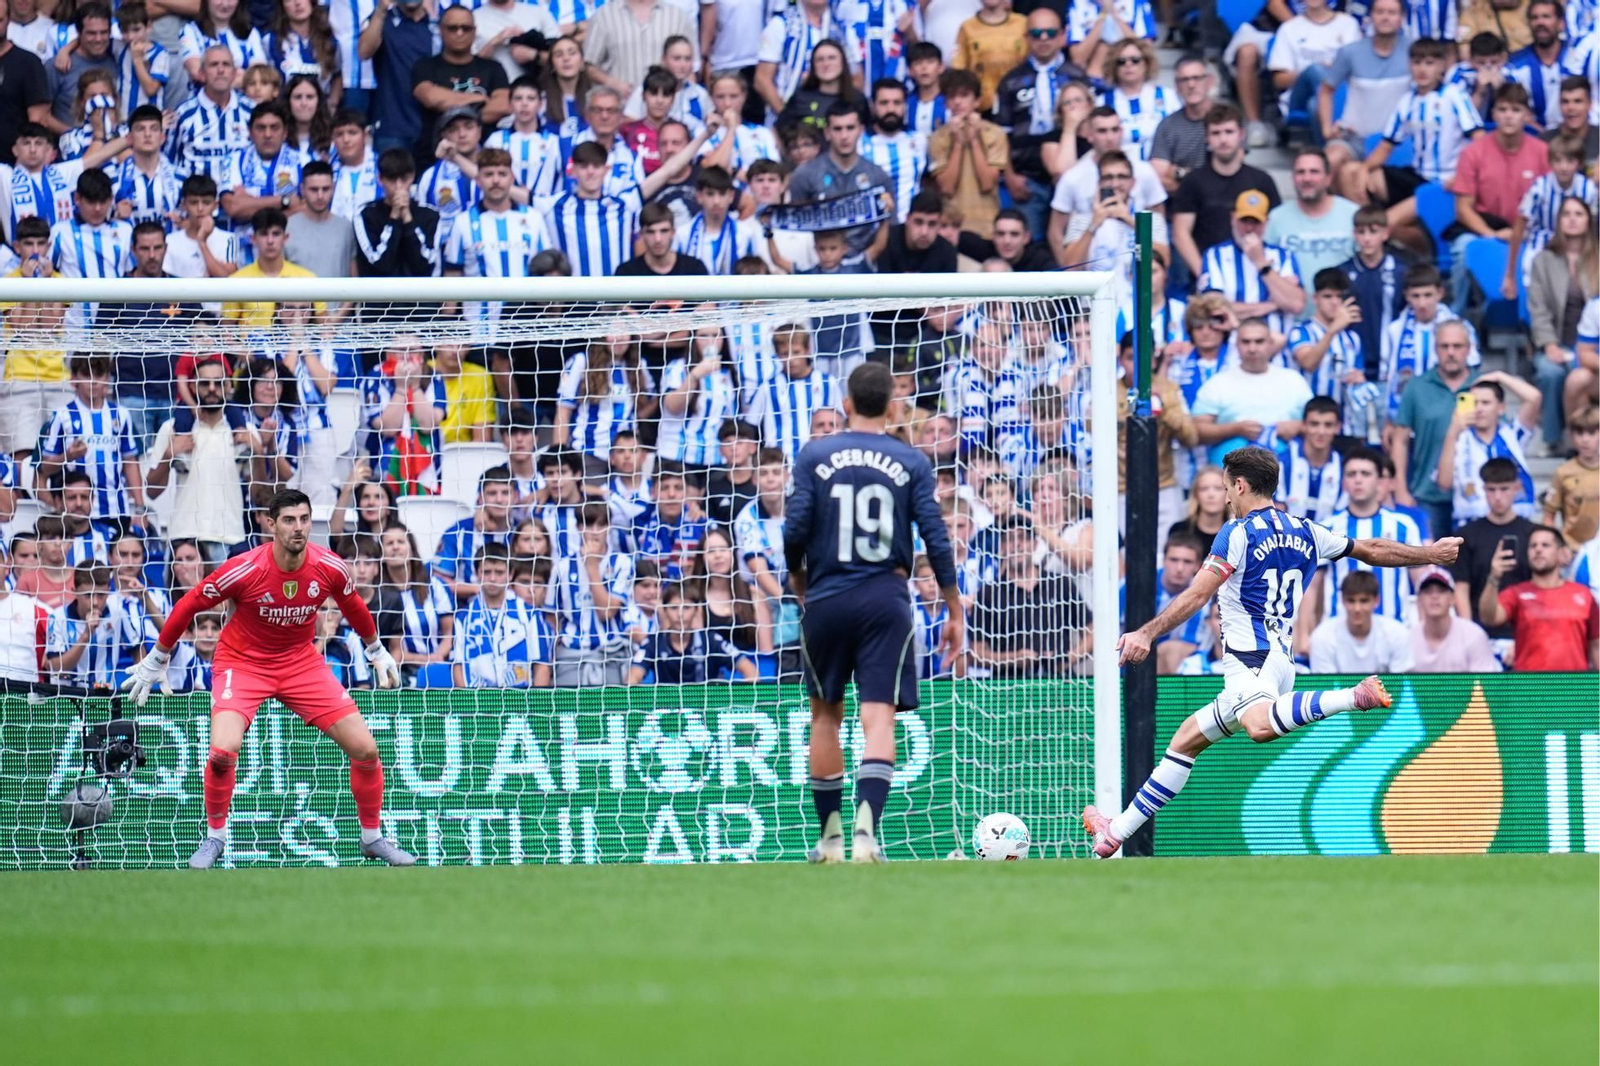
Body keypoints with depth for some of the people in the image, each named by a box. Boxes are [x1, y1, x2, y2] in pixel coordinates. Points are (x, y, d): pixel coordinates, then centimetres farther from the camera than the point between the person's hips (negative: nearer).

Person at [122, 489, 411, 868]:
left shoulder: (329, 568, -14)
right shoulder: (244, 570, -23)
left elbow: (353, 607, 11)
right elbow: (187, 606, -8)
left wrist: (377, 651, 23)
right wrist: (156, 661, 0)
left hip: (301, 664, 3)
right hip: (243, 663, -3)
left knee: (365, 748, -5)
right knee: (223, 751, -27)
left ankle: (372, 837, 18)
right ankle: (214, 837, 0)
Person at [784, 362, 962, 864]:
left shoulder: (815, 455, 1)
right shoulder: (911, 462, 2)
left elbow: (795, 529, -5)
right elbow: (936, 540, -1)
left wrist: (798, 581, 15)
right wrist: (955, 612, 8)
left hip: (827, 599, 1)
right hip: (886, 601, -1)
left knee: (825, 715, 16)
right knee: (879, 717, -6)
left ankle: (830, 837, 20)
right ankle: (866, 829, -25)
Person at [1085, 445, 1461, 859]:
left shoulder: (1239, 533, -4)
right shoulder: (1305, 532, 17)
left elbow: (1197, 595, -13)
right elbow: (1373, 550, 26)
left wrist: (1146, 634, -15)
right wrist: (1431, 554, 40)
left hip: (1250, 661, -10)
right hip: (1280, 662, 10)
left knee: (1259, 724, -42)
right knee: (1185, 740, 18)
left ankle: (1355, 697, -51)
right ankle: (1118, 831, 19)